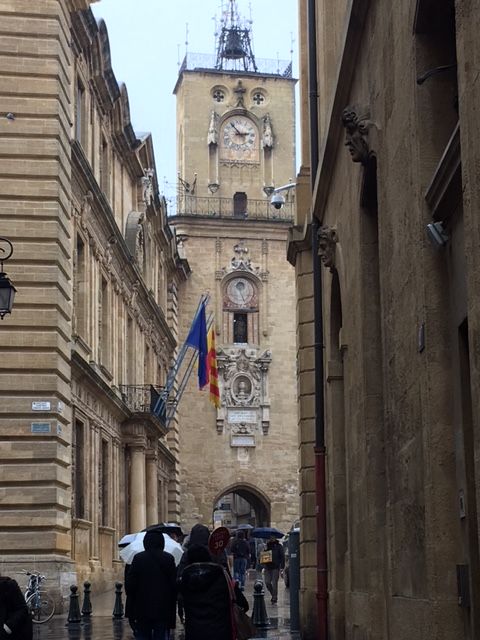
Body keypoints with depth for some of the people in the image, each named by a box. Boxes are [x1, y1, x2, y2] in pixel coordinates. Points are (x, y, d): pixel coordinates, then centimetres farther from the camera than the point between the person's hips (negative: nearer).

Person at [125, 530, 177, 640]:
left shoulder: (138, 558, -4)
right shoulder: (169, 559, -4)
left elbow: (129, 585, -4)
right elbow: (174, 586, -4)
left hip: (142, 610, 0)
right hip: (163, 610, 0)